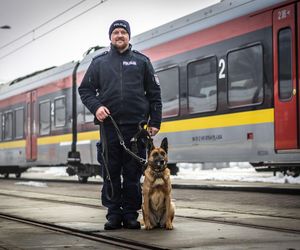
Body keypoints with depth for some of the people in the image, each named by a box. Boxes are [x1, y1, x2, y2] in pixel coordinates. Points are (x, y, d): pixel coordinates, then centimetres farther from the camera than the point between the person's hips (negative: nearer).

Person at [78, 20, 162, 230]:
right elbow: (85, 89, 12)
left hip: (135, 126, -1)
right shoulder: (99, 62, 12)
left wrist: (155, 122, 2)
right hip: (109, 125, 1)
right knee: (111, 172, 2)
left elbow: (154, 93, 9)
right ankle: (113, 214, 10)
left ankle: (131, 214, 8)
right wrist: (96, 107, -7)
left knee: (133, 173, 1)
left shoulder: (141, 61, 11)